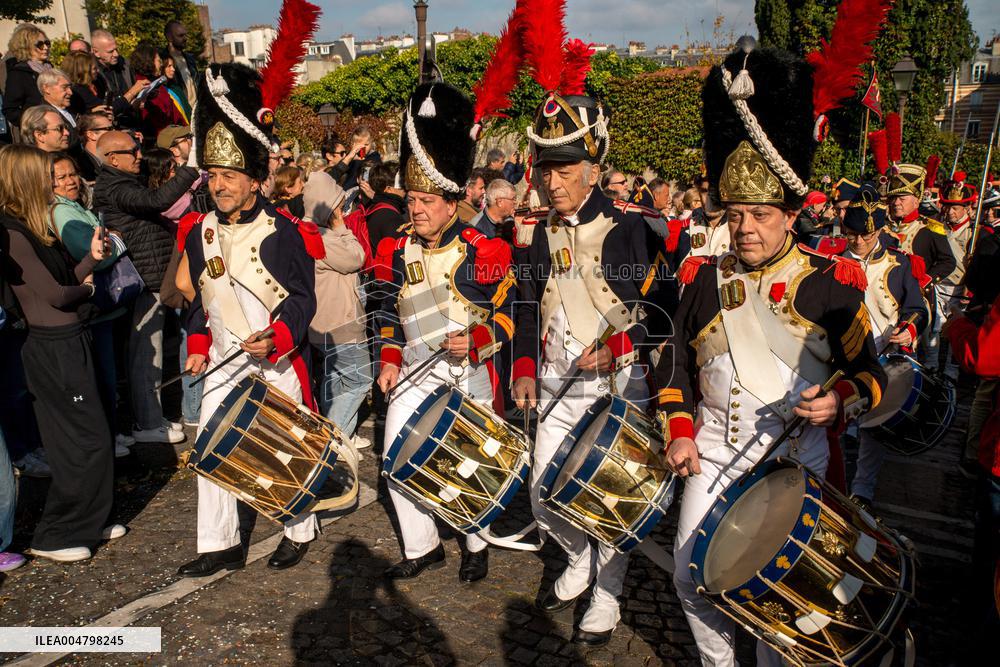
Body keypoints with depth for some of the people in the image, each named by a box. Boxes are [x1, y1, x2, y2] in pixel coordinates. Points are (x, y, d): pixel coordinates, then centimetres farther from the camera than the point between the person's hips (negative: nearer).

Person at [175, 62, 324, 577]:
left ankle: (300, 531, 28)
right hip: (224, 360, 6)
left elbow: (303, 298, -13)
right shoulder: (199, 232, 4)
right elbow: (198, 296, 15)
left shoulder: (282, 232, -13)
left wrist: (276, 338, -28)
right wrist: (198, 344, 6)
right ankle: (220, 546, 21)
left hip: (278, 361, -5)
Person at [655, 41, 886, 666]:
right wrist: (680, 432, -1)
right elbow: (679, 363, 10)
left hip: (793, 452, -3)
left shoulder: (829, 285, -7)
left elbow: (872, 373, -1)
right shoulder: (706, 279, 2)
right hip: (714, 447, 3)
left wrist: (840, 400, -23)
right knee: (692, 574, 7)